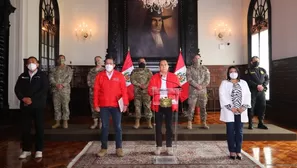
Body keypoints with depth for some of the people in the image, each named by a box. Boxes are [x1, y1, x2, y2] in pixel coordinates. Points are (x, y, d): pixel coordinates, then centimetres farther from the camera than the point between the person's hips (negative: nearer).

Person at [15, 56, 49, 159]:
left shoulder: (42, 75, 2)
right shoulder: (22, 76, 13)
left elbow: (44, 89, -9)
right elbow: (17, 89, 5)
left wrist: (32, 99, -15)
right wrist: (23, 98, -13)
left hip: (38, 106, -3)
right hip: (25, 106, 3)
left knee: (39, 128, 3)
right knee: (25, 128, 4)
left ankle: (39, 150, 12)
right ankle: (26, 150, 17)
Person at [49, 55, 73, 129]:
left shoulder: (68, 69, 8)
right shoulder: (54, 69, 15)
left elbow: (69, 78, -5)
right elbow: (51, 78, 2)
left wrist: (62, 85, -17)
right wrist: (56, 85, -14)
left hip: (65, 90, -3)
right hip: (55, 90, 3)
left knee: (65, 106, -3)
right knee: (56, 106, 6)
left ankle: (65, 122, 5)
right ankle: (57, 122, 14)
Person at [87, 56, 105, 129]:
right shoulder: (91, 70, 14)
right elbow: (88, 79, 10)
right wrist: (92, 86, -4)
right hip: (92, 91, 3)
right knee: (93, 106, 5)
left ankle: (100, 122, 8)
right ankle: (95, 122, 16)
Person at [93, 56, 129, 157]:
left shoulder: (119, 75, 2)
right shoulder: (100, 76, 4)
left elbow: (124, 90, 0)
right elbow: (96, 91, 3)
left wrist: (125, 103, -6)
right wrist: (96, 105, -1)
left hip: (116, 106, -1)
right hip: (103, 106, 1)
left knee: (118, 127, 5)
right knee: (104, 127, 8)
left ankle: (119, 148, 15)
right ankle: (104, 148, 18)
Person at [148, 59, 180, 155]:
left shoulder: (174, 77, 5)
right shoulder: (154, 77, 5)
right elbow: (149, 90, 1)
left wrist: (174, 91, -20)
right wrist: (152, 90, -22)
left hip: (170, 104, 0)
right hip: (158, 104, 0)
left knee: (169, 126, 5)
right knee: (158, 126, 5)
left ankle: (169, 146, 15)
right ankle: (159, 146, 16)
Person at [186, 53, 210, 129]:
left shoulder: (205, 69, 11)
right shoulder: (189, 69, 4)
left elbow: (207, 79, 2)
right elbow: (189, 79, -7)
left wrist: (202, 86, -12)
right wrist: (197, 86, -16)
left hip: (203, 90, 2)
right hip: (193, 90, -2)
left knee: (203, 107, 5)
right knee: (191, 107, -5)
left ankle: (203, 123, 13)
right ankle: (189, 123, 0)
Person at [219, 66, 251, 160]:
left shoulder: (243, 83, 13)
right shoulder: (224, 83, 3)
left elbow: (248, 95, 5)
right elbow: (222, 96, -7)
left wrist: (244, 107, -9)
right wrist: (231, 107, -15)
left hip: (241, 111, 3)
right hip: (229, 111, -2)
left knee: (239, 131, 5)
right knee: (231, 131, 1)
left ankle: (238, 151, 13)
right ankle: (232, 151, 9)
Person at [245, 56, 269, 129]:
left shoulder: (263, 70, 17)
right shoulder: (249, 71, 3)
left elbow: (267, 79, 10)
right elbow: (248, 81, -8)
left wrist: (263, 86, -9)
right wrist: (257, 86, -18)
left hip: (261, 91, 4)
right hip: (252, 91, -4)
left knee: (262, 106, 4)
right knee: (251, 107, -3)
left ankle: (261, 123, 15)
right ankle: (250, 123, 6)